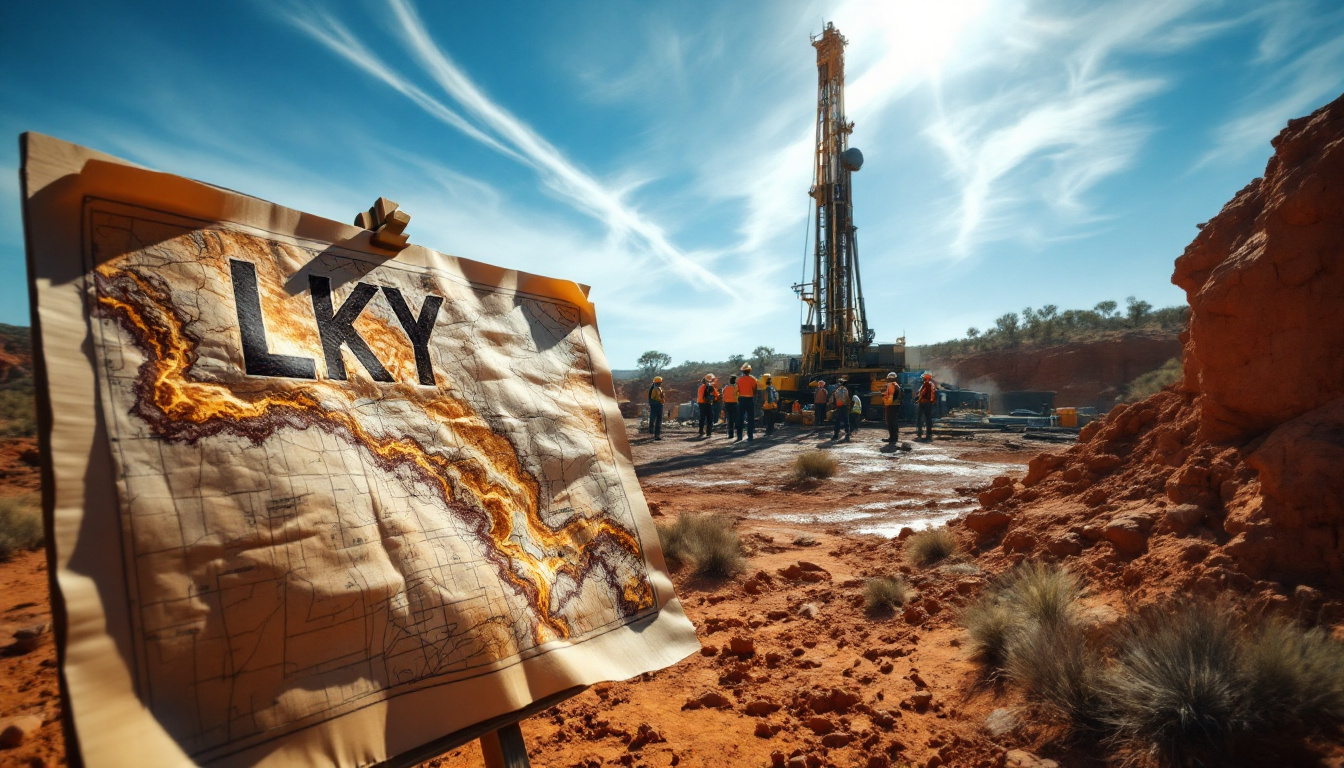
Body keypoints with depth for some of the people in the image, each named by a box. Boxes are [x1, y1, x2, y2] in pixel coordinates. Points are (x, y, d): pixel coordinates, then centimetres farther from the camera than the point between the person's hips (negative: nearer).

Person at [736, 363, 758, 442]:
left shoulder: (739, 379, 0)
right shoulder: (752, 379, -6)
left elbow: (737, 390, 2)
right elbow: (755, 390, -3)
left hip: (741, 399, 2)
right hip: (750, 399, -2)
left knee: (740, 418, 9)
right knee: (750, 418, 3)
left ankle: (739, 436, 9)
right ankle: (750, 436, 0)